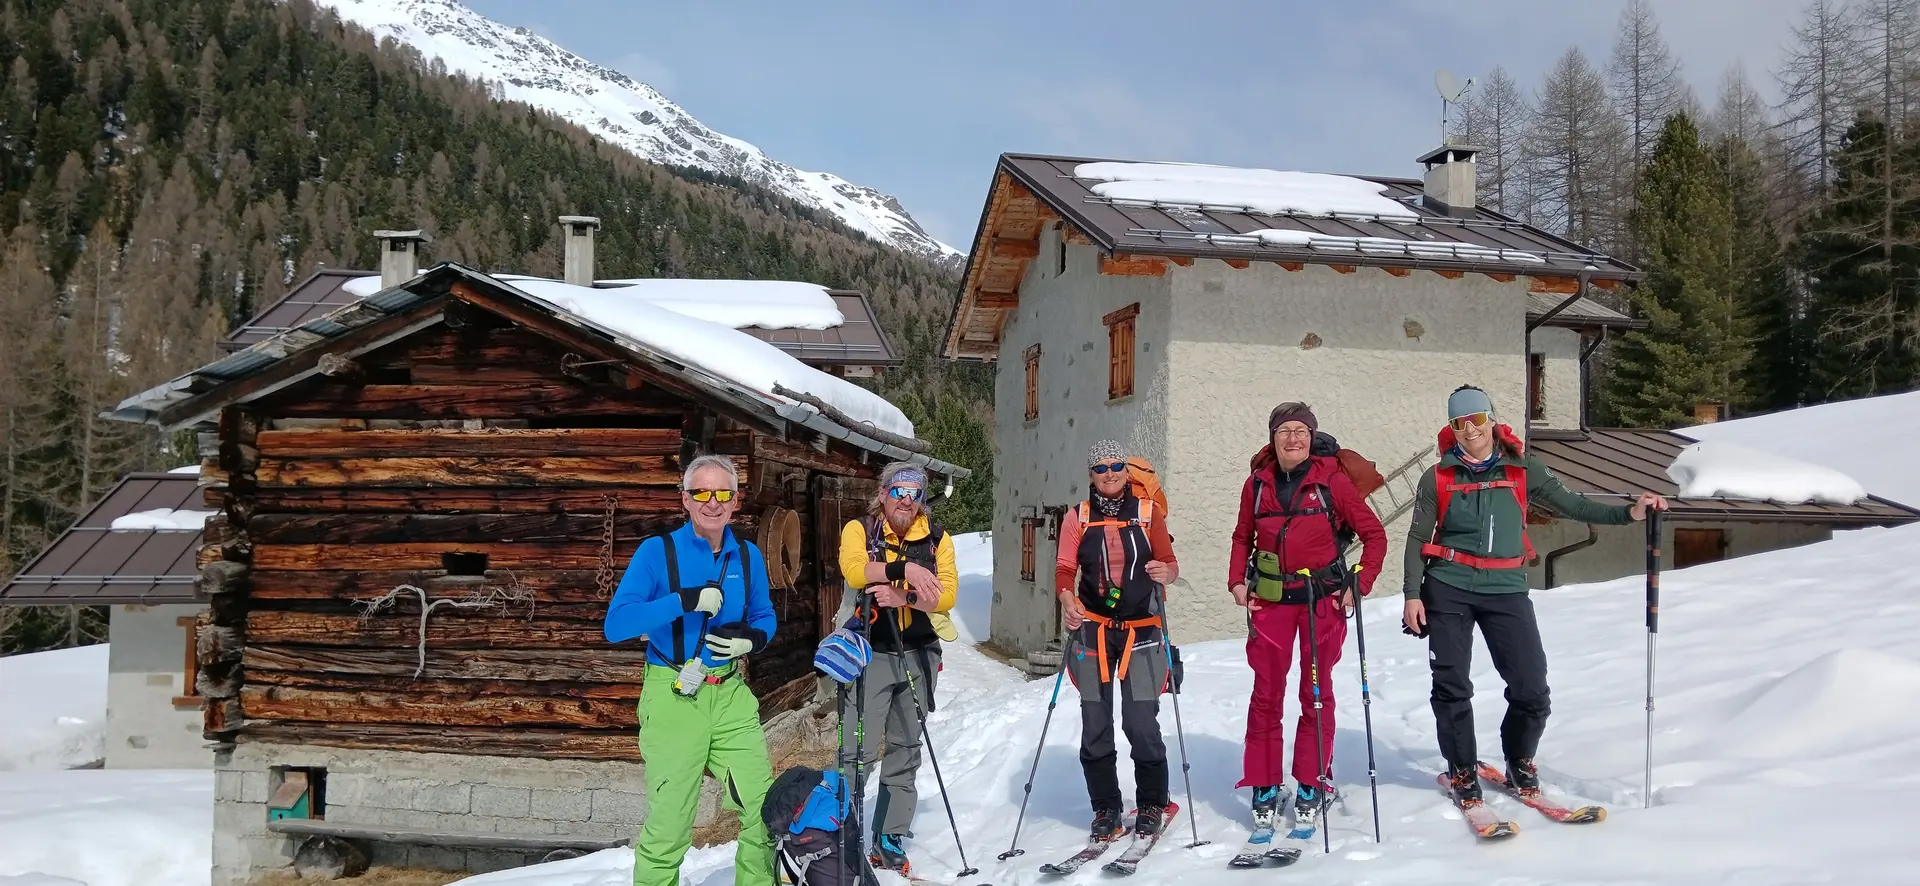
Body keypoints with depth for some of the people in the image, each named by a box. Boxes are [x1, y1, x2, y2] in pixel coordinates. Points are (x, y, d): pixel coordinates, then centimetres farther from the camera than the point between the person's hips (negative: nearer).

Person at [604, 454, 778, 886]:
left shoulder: (748, 556, 5)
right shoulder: (657, 551, -9)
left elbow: (764, 617, 16)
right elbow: (616, 625, -17)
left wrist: (752, 638, -8)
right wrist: (683, 600, -28)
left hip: (731, 695, 4)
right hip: (673, 699, -4)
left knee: (765, 808, 4)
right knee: (668, 823, 3)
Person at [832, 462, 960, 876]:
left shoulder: (937, 538, 5)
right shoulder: (859, 530, -1)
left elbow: (946, 594, -8)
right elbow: (854, 570, -22)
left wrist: (904, 597, -23)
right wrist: (904, 568, -33)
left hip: (918, 656, 3)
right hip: (870, 653, -3)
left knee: (905, 751, 10)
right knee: (858, 749, -9)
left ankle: (890, 839, 20)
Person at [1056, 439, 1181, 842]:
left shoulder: (1147, 512, 7)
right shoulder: (1077, 517, 8)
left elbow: (1170, 564, 5)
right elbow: (1065, 569, 1)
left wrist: (1165, 572, -18)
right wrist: (1067, 599, -19)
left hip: (1141, 630, -1)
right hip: (1093, 630, 1)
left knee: (1141, 723, -7)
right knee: (1095, 722, 1)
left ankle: (1151, 804, 12)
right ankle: (1105, 808, 14)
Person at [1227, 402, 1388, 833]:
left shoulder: (1332, 480, -5)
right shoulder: (1258, 483, 3)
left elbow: (1374, 535, -1)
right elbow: (1242, 537, 16)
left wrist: (1359, 586, -8)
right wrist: (1237, 582, 4)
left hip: (1323, 599, -2)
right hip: (1270, 599, 2)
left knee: (1316, 693, 6)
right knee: (1266, 694, 2)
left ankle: (1311, 787, 16)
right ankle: (1264, 789, 10)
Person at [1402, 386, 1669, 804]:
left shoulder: (1521, 470, 5)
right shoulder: (1438, 478, 3)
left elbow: (1571, 505, 5)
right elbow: (1418, 538, 5)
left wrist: (1628, 513, -7)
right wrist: (1412, 595, -2)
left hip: (1506, 590, 1)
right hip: (1448, 590, 0)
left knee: (1532, 689, -4)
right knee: (1451, 687, 0)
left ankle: (1520, 765, 21)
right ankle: (1462, 773, 17)